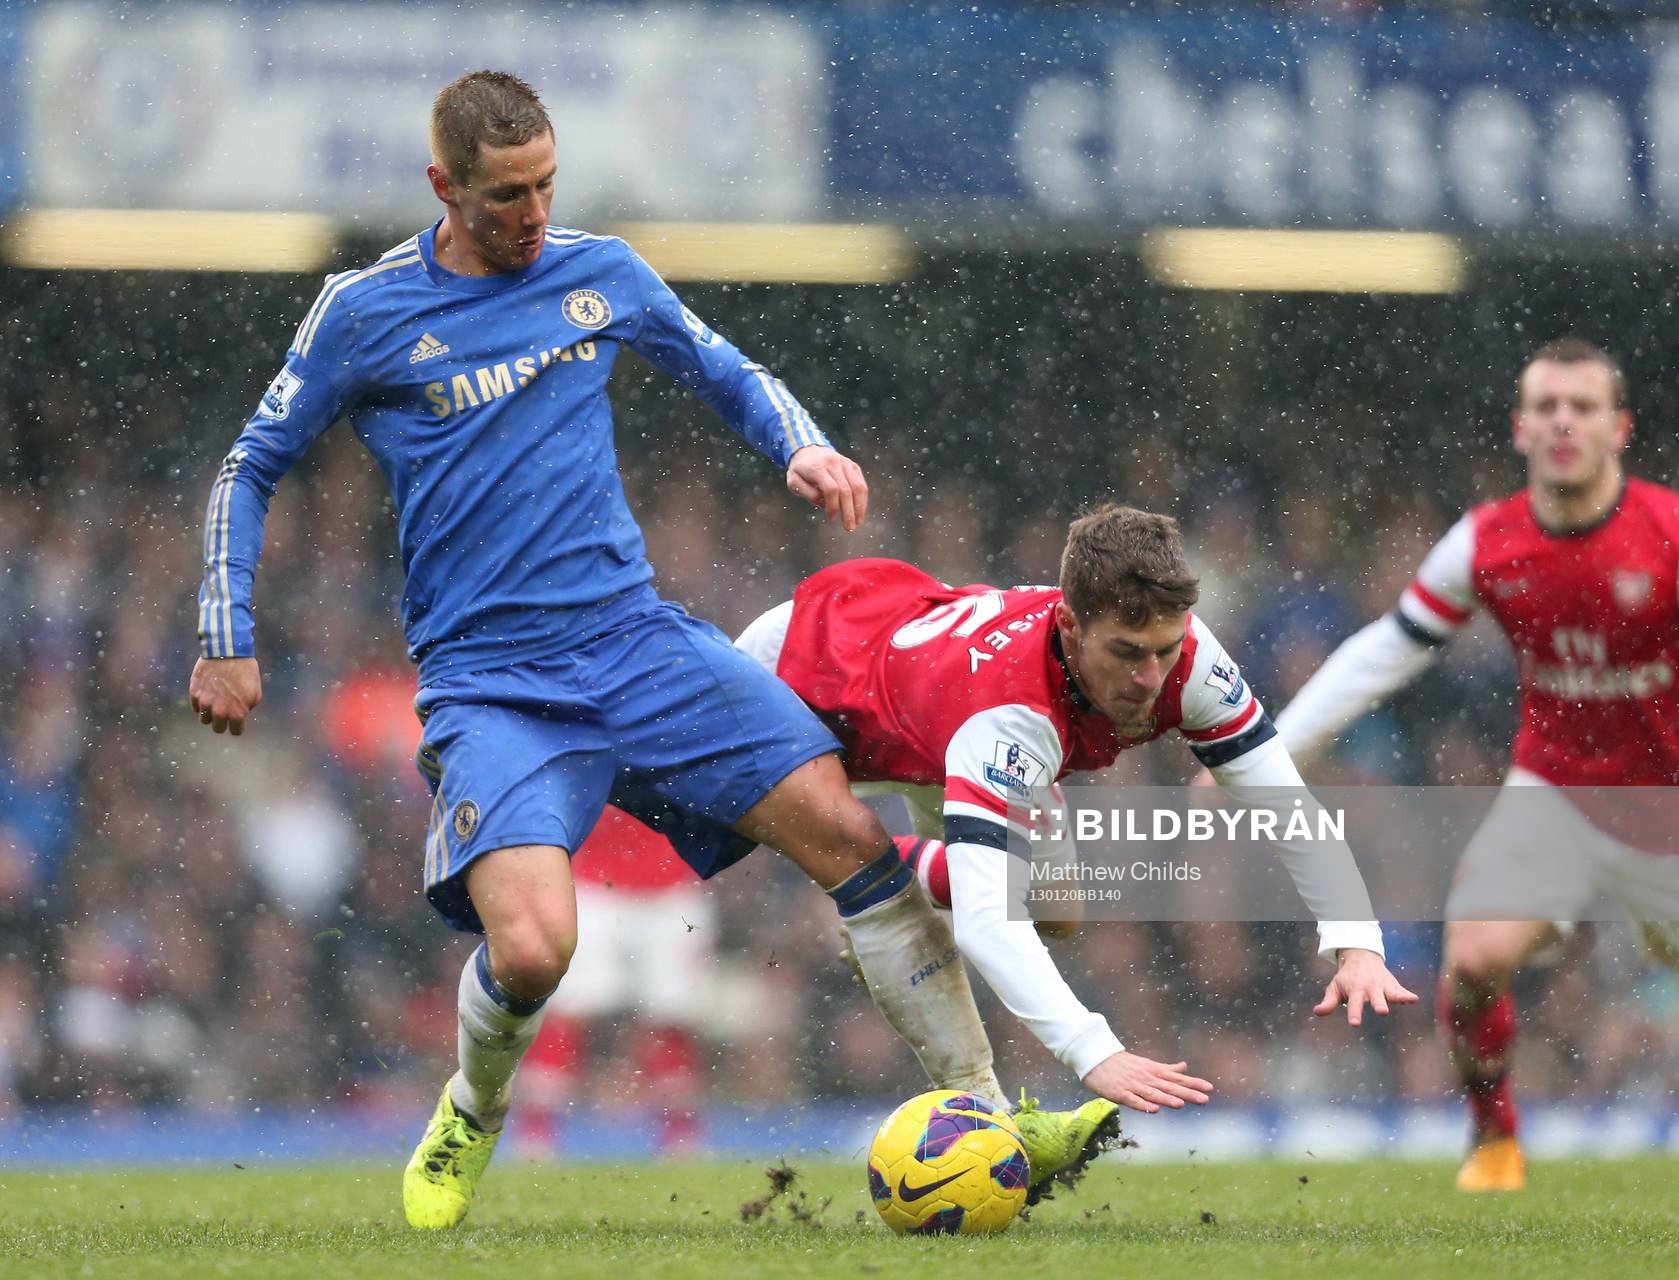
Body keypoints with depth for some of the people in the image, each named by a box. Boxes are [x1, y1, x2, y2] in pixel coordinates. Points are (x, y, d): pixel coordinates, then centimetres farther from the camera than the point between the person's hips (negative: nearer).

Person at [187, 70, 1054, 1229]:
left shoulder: (602, 273, 9)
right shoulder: (366, 312, 0)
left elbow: (729, 376, 23)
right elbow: (253, 469, 11)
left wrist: (803, 448, 3)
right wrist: (227, 642, 5)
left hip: (635, 640, 3)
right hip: (487, 683, -3)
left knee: (846, 832, -13)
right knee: (531, 946, -25)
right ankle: (472, 1117, 9)